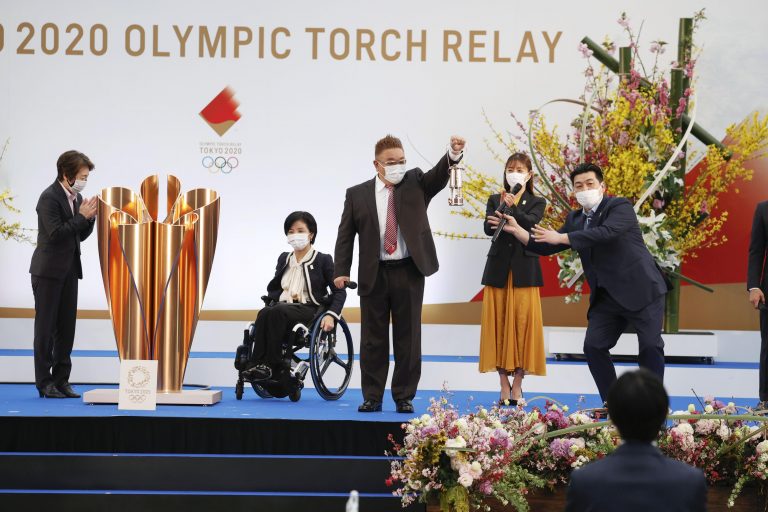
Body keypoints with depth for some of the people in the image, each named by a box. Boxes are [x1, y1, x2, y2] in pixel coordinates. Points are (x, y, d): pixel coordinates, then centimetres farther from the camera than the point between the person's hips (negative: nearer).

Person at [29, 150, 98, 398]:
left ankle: (61, 380, 12)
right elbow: (56, 233, -22)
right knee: (46, 328, -1)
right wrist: (82, 216, -17)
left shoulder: (76, 198, 10)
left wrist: (90, 217, -1)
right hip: (48, 271, -8)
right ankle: (44, 383, 3)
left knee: (66, 328, 7)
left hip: (69, 271, 8)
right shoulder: (49, 198, -14)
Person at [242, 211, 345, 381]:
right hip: (283, 307, 4)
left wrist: (331, 315, -15)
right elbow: (272, 289, 26)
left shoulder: (323, 260, 7)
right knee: (264, 313, -34)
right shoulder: (284, 259, 21)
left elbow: (339, 292, 3)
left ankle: (271, 365, -39)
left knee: (277, 312, -37)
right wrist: (287, 296, 2)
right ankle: (257, 365, -42)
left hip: (310, 311, -4)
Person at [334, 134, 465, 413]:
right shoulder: (357, 194, 4)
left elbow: (440, 174, -13)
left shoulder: (416, 183, 6)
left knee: (407, 337, 3)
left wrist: (454, 153, -33)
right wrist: (341, 271, -5)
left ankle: (404, 397, 11)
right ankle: (372, 397, 13)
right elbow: (345, 235, 4)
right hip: (373, 275, 0)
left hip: (409, 273, 0)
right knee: (373, 339, 5)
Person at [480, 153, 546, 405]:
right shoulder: (495, 200, 10)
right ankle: (504, 385, 8)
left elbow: (530, 223, -13)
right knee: (498, 324, 1)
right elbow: (488, 227, -7)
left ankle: (517, 385, 3)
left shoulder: (536, 203, 7)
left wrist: (511, 208, -26)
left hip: (524, 270, -1)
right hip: (498, 269, 2)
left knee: (522, 323, -3)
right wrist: (498, 215, -27)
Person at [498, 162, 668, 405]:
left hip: (641, 290, -6)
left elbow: (606, 232, -30)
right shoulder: (575, 219, 10)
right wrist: (516, 230, -1)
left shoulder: (620, 207, -11)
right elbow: (545, 247, 12)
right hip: (607, 298, 7)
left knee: (650, 346, -9)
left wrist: (562, 237, -27)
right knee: (593, 346, -1)